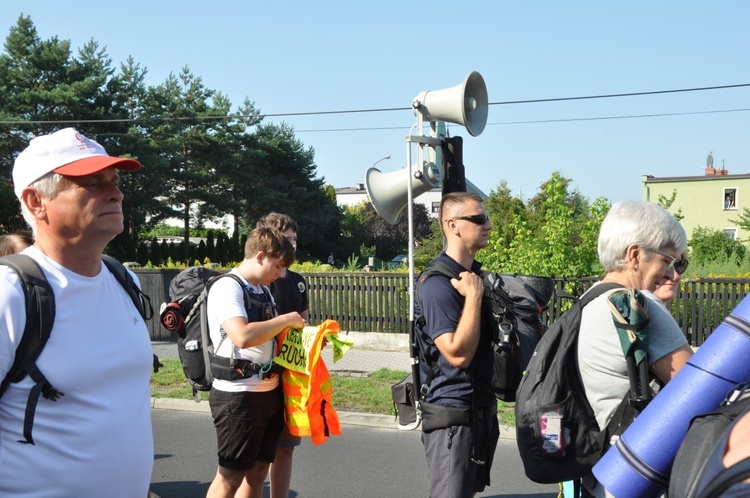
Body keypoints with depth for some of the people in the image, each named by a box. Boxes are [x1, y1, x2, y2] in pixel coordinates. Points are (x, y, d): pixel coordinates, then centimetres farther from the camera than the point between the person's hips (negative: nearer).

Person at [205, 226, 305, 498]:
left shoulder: (264, 290, 13)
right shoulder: (226, 287, -14)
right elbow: (243, 336, -29)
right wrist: (287, 319, -17)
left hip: (270, 392, 8)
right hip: (238, 395, -8)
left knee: (258, 471, 13)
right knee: (230, 475, 0)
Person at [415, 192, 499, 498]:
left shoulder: (477, 274, 9)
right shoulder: (438, 284, -20)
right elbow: (459, 353, -27)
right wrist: (474, 296, -24)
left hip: (482, 408, 9)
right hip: (452, 413, -9)